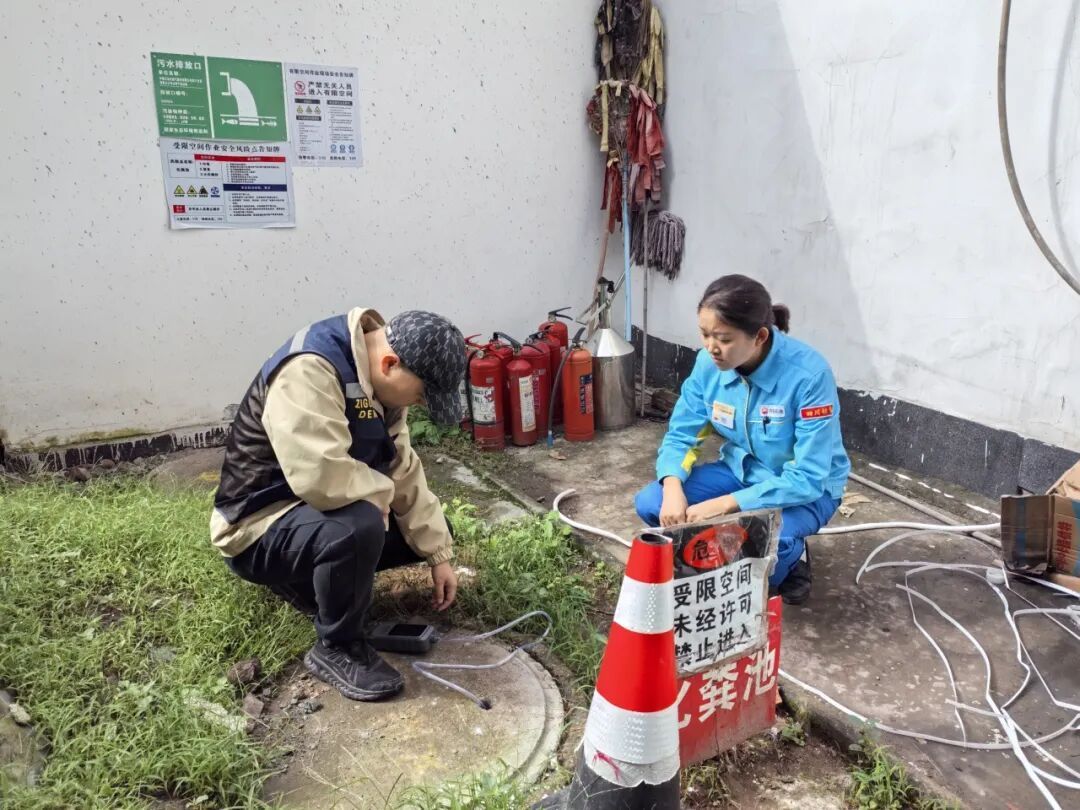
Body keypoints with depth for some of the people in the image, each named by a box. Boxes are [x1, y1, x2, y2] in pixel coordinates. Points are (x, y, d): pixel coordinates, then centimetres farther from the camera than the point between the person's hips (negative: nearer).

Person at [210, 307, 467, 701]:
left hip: (319, 512, 9)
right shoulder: (309, 371, -30)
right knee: (358, 528, -36)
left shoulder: (377, 378, -1)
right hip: (261, 526, -9)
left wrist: (439, 555, 2)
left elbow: (404, 470, 3)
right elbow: (322, 477, -40)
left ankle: (306, 579, 15)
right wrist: (381, 491, -19)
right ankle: (337, 648, -9)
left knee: (428, 529, 10)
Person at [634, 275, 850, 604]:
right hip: (741, 471, 5)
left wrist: (723, 505, -36)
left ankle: (789, 560, 1)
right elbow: (680, 436, -7)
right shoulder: (708, 364, -15)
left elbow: (807, 478, -31)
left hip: (808, 488, -5)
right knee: (651, 504, -17)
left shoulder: (809, 375, -30)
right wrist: (673, 488, -28)